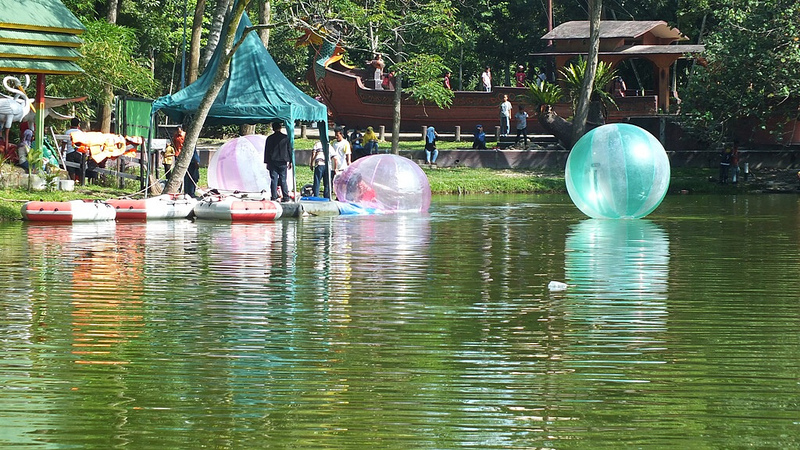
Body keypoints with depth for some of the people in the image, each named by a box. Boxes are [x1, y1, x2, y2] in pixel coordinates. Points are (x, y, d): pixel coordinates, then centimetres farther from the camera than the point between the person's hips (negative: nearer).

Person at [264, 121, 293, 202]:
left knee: (273, 180, 1)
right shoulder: (285, 138, 1)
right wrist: (290, 161, 11)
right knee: (283, 180, 5)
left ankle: (274, 197, -3)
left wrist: (267, 162, 10)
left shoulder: (270, 138, 1)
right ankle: (286, 197, 3)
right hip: (282, 162, 0)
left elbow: (266, 151, 4)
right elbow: (289, 150, 5)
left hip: (272, 162, 0)